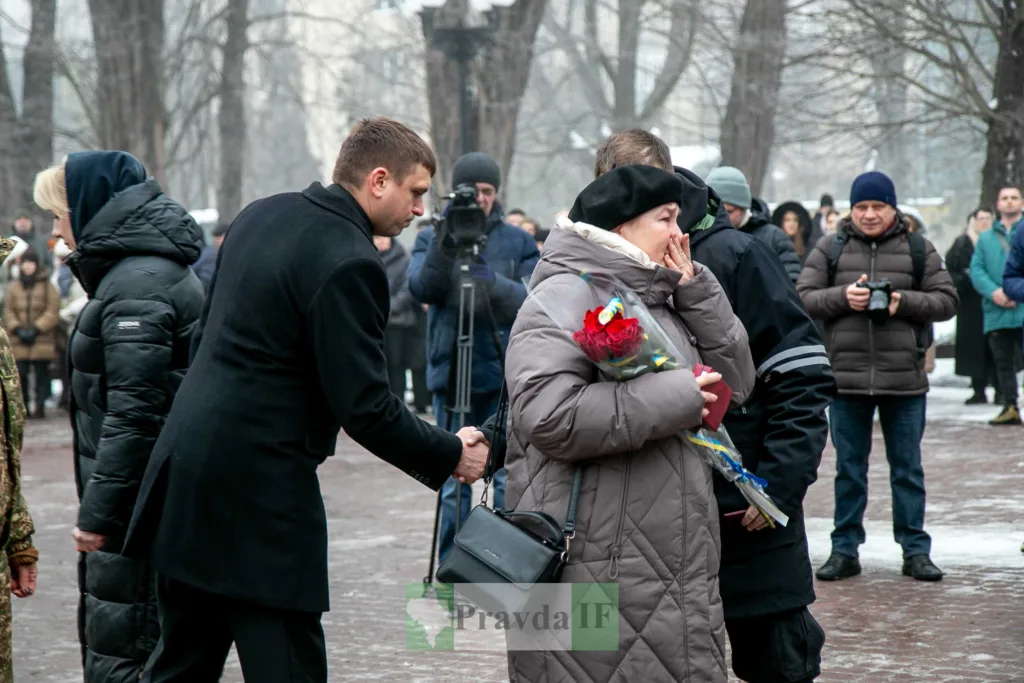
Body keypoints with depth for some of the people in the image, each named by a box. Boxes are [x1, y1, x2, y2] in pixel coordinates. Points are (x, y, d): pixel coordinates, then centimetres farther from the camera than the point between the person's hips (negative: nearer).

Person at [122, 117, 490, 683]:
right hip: (260, 493, -9)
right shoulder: (349, 264, -16)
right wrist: (451, 455, -3)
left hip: (185, 467, 9)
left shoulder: (260, 215, 11)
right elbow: (365, 408, -17)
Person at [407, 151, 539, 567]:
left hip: (506, 376, 0)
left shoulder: (518, 242, 7)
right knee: (454, 481, 2)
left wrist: (494, 283, -21)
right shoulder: (431, 239, 7)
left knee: (509, 478, -1)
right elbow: (422, 288, -10)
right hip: (451, 375, 0)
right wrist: (445, 243, -25)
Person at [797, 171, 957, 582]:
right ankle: (845, 550, 16)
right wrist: (841, 297, -16)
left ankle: (915, 551, 15)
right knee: (849, 469, 8)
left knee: (907, 468, 7)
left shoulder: (918, 250, 6)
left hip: (905, 379, 0)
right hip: (846, 378, 0)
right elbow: (802, 298, 1)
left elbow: (946, 300, 3)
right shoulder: (830, 250, 6)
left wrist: (905, 301, -13)